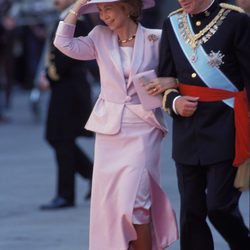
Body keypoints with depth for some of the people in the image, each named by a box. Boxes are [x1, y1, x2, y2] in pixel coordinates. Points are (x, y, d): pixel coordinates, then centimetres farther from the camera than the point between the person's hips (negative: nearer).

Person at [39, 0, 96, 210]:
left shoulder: (77, 21, -16)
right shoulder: (64, 21, 15)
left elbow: (68, 56, -21)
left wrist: (50, 79, -13)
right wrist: (47, 74, 3)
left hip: (70, 88, -10)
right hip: (62, 89, 10)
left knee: (63, 140, -4)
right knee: (55, 137, 13)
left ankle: (65, 196, 2)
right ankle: (94, 173, 21)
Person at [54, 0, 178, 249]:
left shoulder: (155, 39, -4)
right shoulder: (101, 37, 5)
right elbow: (64, 44, -5)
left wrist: (170, 82, -20)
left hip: (142, 128, -4)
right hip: (108, 128, 4)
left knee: (133, 200, -11)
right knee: (108, 199, 5)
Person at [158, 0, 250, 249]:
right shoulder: (172, 24, 9)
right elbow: (165, 77, 16)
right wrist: (173, 101, -6)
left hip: (224, 132, -5)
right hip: (187, 133, 5)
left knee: (220, 207, -7)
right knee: (191, 212, 7)